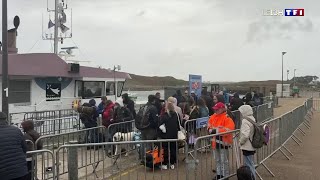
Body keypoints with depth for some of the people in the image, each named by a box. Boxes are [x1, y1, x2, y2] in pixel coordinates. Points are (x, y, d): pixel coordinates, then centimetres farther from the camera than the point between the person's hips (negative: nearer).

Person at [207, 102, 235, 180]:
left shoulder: (227, 118, -18)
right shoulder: (213, 116, 5)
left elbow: (228, 130, -27)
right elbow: (209, 124, 17)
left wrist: (216, 131, -26)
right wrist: (210, 129, -6)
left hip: (224, 141, -8)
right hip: (216, 141, 8)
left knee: (224, 160, 2)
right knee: (218, 160, 20)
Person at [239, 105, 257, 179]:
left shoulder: (245, 121, -20)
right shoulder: (252, 119, 9)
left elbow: (245, 135, -29)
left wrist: (241, 141, -12)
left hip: (247, 147, -10)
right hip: (252, 146, 10)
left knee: (249, 165, 1)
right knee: (250, 164, 21)